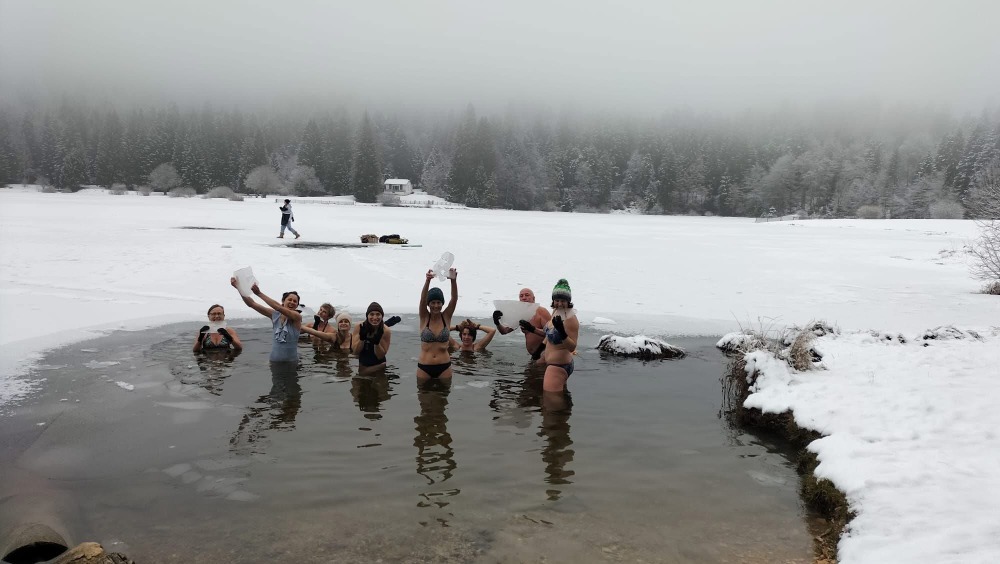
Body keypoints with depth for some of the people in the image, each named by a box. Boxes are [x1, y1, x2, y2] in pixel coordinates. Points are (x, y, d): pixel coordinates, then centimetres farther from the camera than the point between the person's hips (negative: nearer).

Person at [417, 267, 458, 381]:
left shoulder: (446, 317, -1)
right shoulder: (424, 317, -2)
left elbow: (454, 298, -16)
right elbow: (422, 298, -20)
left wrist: (453, 280, -35)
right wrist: (427, 280, -39)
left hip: (444, 367, 0)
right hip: (424, 367, 0)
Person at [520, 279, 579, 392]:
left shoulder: (570, 319, -22)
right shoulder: (556, 312, 5)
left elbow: (572, 347, -25)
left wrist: (561, 332, -39)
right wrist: (532, 329, 20)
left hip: (559, 366, -10)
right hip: (551, 363, 10)